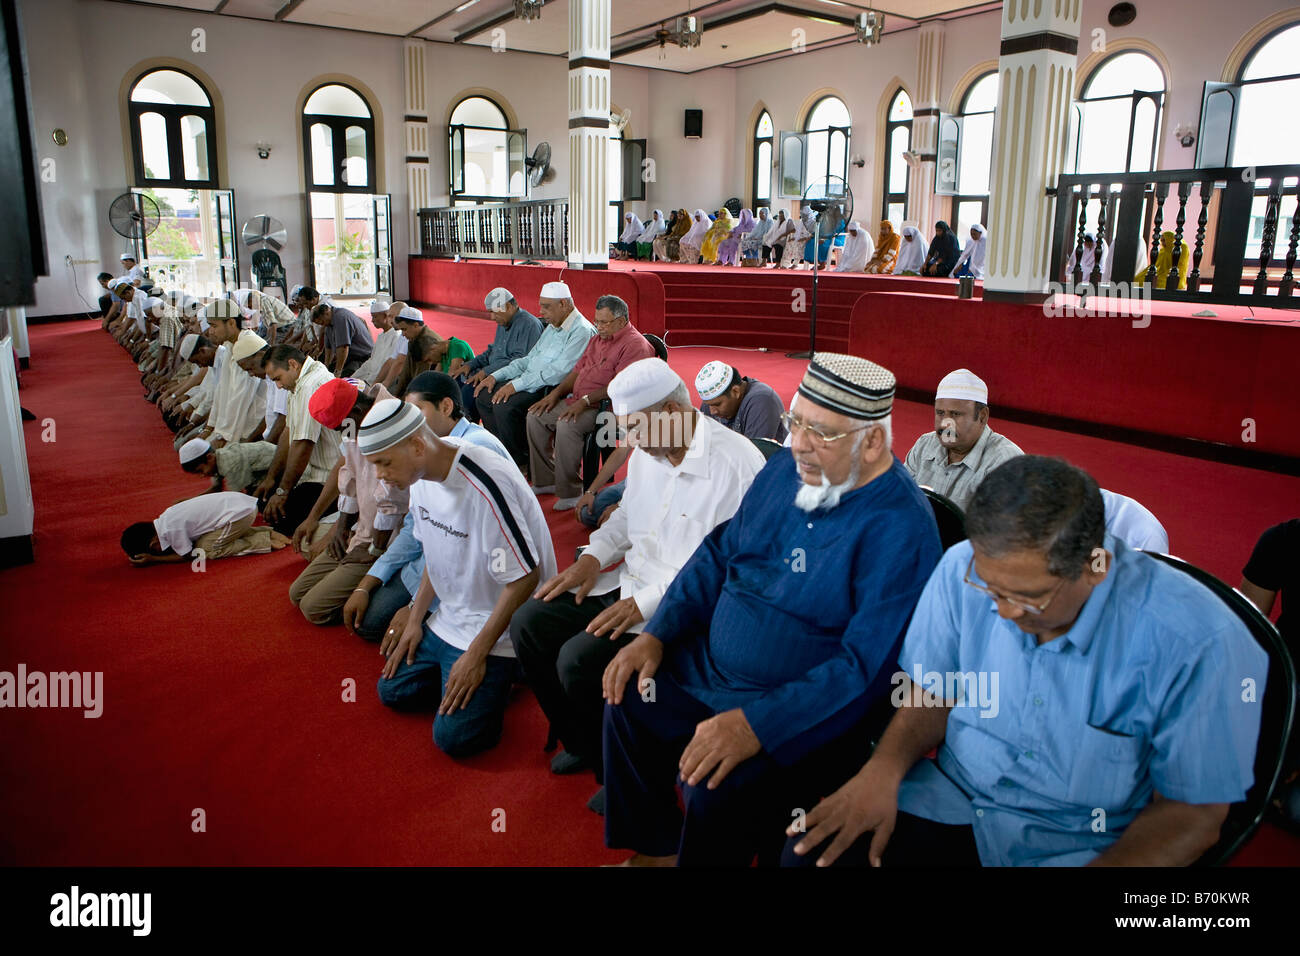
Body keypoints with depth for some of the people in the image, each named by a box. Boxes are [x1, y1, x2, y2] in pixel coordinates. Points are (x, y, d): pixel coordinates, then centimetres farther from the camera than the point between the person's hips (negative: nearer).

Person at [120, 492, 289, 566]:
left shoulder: (171, 529, -14)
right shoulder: (165, 517, 13)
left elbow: (187, 555, -2)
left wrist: (152, 559, 2)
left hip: (238, 514, -9)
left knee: (204, 549, -3)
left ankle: (264, 542, -8)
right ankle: (267, 534, 13)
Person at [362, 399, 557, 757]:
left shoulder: (486, 486, -30)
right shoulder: (422, 474, -3)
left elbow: (524, 578, -25)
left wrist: (477, 654, -20)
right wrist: (415, 620, 9)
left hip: (495, 625, -8)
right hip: (447, 620, 9)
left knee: (453, 736, -13)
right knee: (392, 690, 11)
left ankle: (502, 673, 9)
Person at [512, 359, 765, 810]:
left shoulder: (737, 464, -21)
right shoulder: (648, 450, 6)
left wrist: (645, 603, -24)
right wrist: (593, 557, 4)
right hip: (631, 580, 9)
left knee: (579, 658, -24)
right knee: (528, 624, -2)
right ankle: (583, 744, 17)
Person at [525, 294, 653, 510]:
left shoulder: (635, 345, -13)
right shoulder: (597, 339, 18)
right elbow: (578, 370, 21)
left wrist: (585, 401, -24)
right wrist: (556, 392, 6)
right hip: (578, 401, 10)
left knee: (567, 425, -33)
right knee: (535, 415, 1)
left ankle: (570, 492, -22)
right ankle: (545, 480, 7)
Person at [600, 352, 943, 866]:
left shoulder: (902, 527, -22)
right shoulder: (785, 467, 2)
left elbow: (870, 665, -26)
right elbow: (719, 553, 10)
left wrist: (757, 725, -32)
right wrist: (656, 634, -1)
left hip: (802, 711, -8)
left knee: (714, 792, -27)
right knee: (627, 701, 3)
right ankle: (655, 851, 24)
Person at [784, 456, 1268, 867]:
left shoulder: (1197, 645, -21)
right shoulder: (964, 569, -11)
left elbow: (1193, 813, -11)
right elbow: (931, 691, 3)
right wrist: (885, 766, -16)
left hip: (1077, 844, -2)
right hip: (953, 799, 3)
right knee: (810, 851, -19)